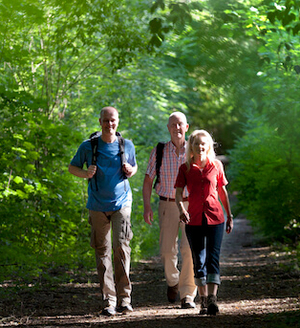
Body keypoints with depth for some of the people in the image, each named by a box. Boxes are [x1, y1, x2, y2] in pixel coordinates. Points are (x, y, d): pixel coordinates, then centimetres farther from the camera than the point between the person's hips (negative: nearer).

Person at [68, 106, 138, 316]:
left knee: (121, 246, -14)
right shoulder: (88, 147, 0)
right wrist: (85, 173, -12)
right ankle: (109, 301, 7)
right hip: (98, 205, 1)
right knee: (102, 252, 2)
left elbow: (134, 166, 19)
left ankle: (124, 298, -8)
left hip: (121, 202, -1)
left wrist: (131, 171, -5)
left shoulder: (127, 145, 4)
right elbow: (72, 167, 9)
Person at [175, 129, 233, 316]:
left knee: (213, 259, -12)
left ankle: (212, 299, -21)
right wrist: (181, 209, -23)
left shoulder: (216, 166, 5)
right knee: (198, 261, 7)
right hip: (194, 219, 1)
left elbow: (222, 192, 13)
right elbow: (179, 192, -3)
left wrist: (230, 216, 16)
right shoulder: (185, 169, 4)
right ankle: (204, 300, 16)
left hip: (215, 218, -1)